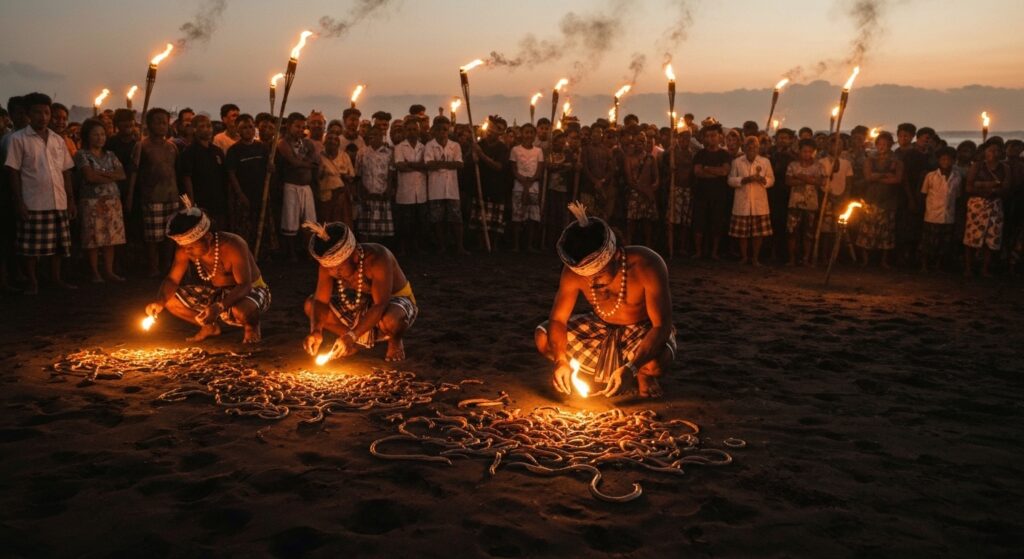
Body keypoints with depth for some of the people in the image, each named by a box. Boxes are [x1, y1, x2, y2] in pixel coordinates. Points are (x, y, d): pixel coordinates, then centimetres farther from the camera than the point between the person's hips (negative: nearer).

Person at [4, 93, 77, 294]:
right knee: (31, 246, 1)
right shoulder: (18, 138, -3)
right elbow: (13, 172, -6)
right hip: (33, 203, -4)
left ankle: (56, 278, 21)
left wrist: (71, 200, 8)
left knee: (57, 244, 9)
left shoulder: (58, 140, 11)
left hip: (58, 202, 4)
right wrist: (19, 202, -12)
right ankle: (32, 282, 12)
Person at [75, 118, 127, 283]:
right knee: (94, 238, -3)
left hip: (113, 201, 5)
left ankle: (109, 271, 11)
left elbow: (122, 175, 3)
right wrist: (111, 177, -3)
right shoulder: (82, 155, -1)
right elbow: (89, 177, -13)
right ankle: (95, 273, 5)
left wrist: (102, 173, -11)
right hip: (92, 201, -5)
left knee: (111, 238, 4)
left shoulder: (110, 155, 15)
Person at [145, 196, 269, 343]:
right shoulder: (185, 250, -11)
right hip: (217, 293, 7)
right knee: (169, 299, -8)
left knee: (241, 310, -42)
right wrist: (160, 302, -27)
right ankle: (210, 326, 13)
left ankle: (251, 326, -4)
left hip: (250, 291, -6)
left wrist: (219, 307, -51)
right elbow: (172, 280, -4)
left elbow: (244, 286, -35)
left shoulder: (233, 246, -30)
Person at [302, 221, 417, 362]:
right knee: (310, 305, -10)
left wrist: (352, 335, -47)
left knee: (390, 320, -43)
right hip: (365, 304, 6)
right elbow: (320, 301, -14)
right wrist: (316, 331, -34)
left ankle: (395, 342, -5)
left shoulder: (377, 259, -34)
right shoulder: (330, 263, -17)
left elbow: (381, 306, -38)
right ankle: (363, 339, 2)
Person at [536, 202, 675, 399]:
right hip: (602, 330, 4)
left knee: (656, 363, -39)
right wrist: (561, 361, -31)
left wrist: (629, 368, -45)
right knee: (543, 337, -16)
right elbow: (557, 319, -13)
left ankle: (643, 376, 0)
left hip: (644, 331, -4)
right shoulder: (574, 272, -21)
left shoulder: (646, 266, -32)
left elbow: (662, 326, -33)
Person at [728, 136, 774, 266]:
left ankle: (755, 257, 13)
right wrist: (744, 179, -15)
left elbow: (771, 180, 7)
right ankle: (744, 257, 17)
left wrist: (762, 179, -14)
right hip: (742, 203, -1)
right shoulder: (737, 162, 5)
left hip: (759, 203, 1)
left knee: (758, 232, 0)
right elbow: (731, 180, 1)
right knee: (742, 232, 3)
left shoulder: (765, 162, 7)